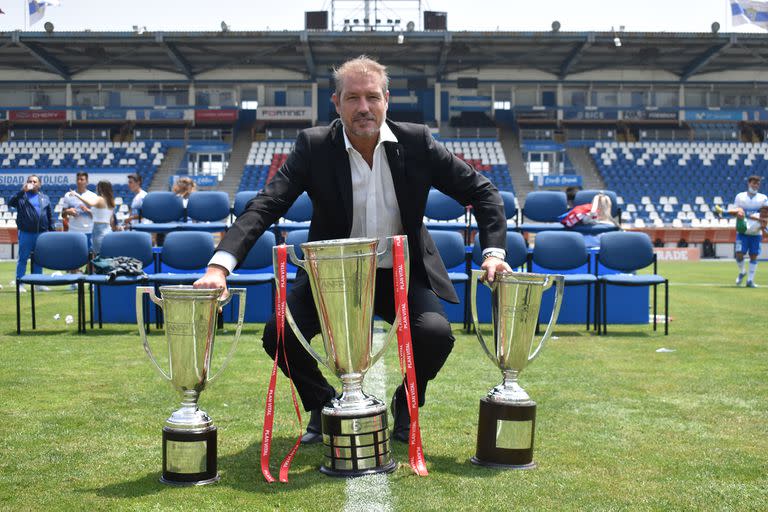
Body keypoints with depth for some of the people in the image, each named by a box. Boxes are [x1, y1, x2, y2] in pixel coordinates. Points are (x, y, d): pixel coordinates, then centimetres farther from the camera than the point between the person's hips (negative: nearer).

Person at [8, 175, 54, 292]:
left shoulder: (45, 198, 13)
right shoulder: (22, 196, 4)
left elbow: (50, 216, 13)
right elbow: (11, 203, -15)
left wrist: (52, 231, 7)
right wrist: (22, 191, -22)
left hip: (42, 233, 3)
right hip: (26, 233, -3)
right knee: (23, 259, 2)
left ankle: (38, 283, 17)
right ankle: (19, 284, 6)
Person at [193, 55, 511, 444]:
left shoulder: (416, 142, -9)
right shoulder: (314, 146, -12)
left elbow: (482, 192, -1)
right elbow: (264, 206, -20)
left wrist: (493, 252, -15)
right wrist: (220, 266, -35)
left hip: (402, 272, 0)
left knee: (436, 332, -26)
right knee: (279, 334, -20)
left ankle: (407, 404, 9)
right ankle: (324, 404, 12)